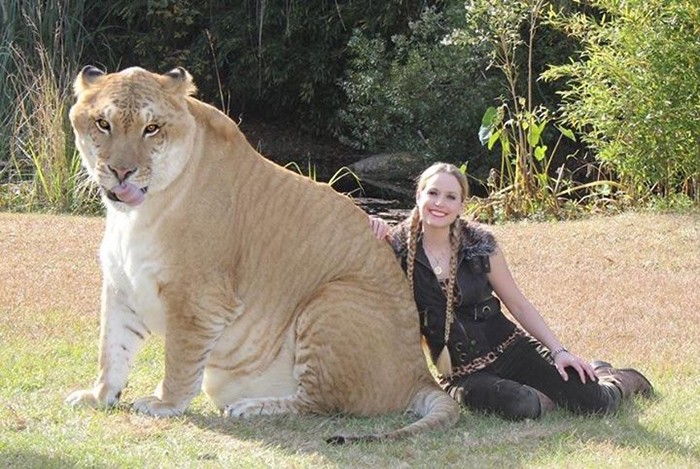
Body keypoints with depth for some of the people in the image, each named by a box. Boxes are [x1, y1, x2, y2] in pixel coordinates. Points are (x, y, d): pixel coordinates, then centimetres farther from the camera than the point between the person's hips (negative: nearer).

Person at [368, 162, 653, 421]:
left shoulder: (479, 244, -3)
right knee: (520, 406, -34)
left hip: (510, 350, 1)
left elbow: (518, 304, 4)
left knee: (595, 403, -12)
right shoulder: (398, 247, -6)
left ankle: (621, 380, 25)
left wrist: (558, 350, -3)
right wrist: (374, 230, -23)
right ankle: (546, 398, 3)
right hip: (462, 374, -1)